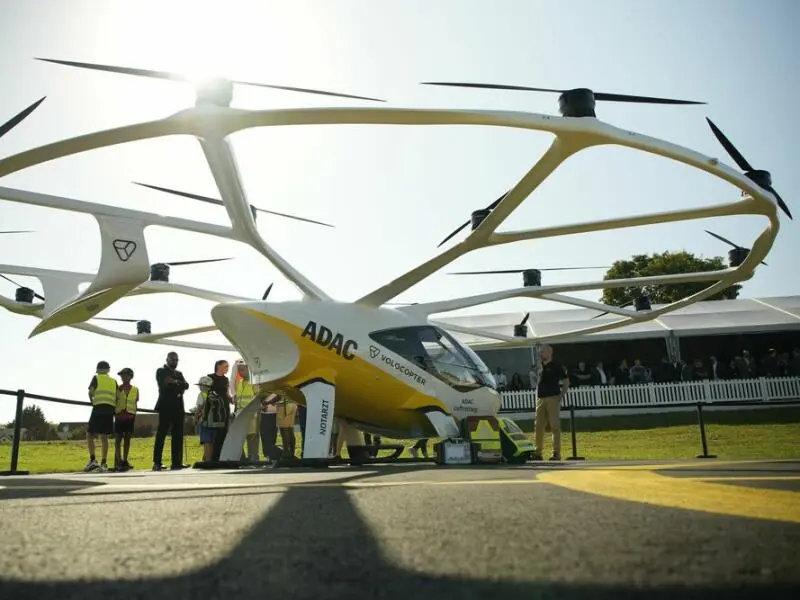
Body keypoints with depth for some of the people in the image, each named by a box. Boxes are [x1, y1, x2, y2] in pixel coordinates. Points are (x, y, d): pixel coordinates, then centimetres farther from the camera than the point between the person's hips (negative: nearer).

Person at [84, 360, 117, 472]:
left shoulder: (96, 378, 7)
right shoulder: (114, 381, 18)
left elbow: (90, 392, -6)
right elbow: (117, 397, 9)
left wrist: (92, 401, 12)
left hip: (98, 408, -4)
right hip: (110, 409, 4)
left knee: (90, 434, 4)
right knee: (104, 436, 7)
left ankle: (92, 460, -10)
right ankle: (104, 463, 2)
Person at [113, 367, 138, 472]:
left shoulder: (135, 389, 9)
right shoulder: (118, 388, 6)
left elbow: (136, 403, 11)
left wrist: (134, 415, 5)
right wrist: (114, 414, -4)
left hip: (130, 416, 2)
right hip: (119, 416, -1)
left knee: (127, 439, 4)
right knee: (118, 439, -4)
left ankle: (124, 461, 9)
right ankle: (118, 461, -5)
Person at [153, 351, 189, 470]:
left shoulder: (179, 373, 23)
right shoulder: (161, 371, 7)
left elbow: (186, 385, 5)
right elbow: (163, 385, -12)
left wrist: (174, 382, -11)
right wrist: (178, 386, -9)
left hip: (178, 407, 6)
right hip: (166, 407, -6)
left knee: (178, 436, 1)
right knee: (161, 434, -7)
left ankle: (176, 462, 2)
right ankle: (157, 463, -7)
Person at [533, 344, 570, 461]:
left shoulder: (556, 367, -3)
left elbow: (566, 382, -1)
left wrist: (561, 395, -9)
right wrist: (537, 397, 12)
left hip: (553, 399, -6)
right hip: (540, 399, 6)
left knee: (555, 426, -4)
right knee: (538, 426, 5)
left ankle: (556, 453, 0)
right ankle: (537, 452, 10)